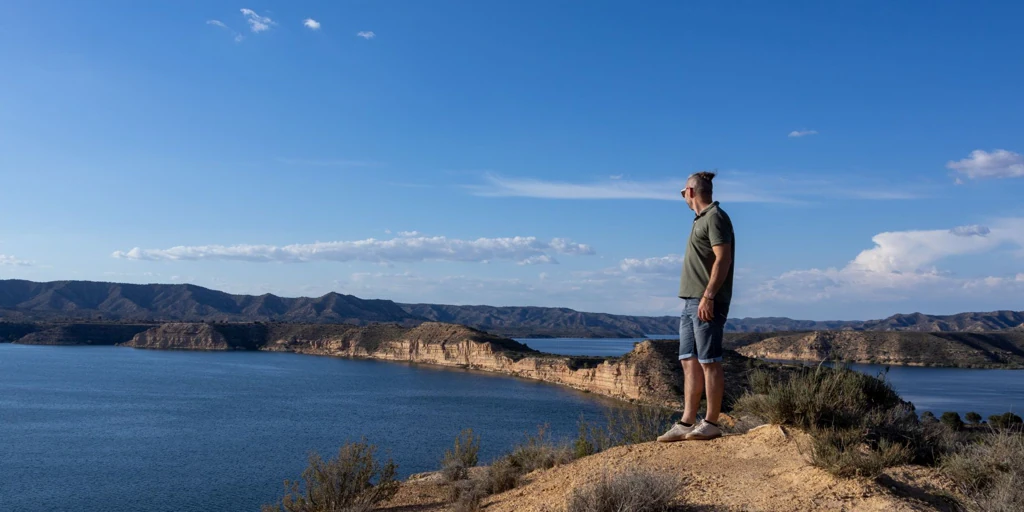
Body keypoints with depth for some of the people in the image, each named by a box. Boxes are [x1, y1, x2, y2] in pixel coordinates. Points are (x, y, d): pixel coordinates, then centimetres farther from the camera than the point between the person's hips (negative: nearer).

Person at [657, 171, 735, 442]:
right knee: (689, 362, 8)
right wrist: (694, 298, 18)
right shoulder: (701, 219, 21)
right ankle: (686, 423, 10)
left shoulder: (715, 217, -8)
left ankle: (711, 423, 1)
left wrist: (708, 296, -22)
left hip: (706, 302, -10)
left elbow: (723, 259, -17)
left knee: (709, 362, -5)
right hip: (691, 301, 10)